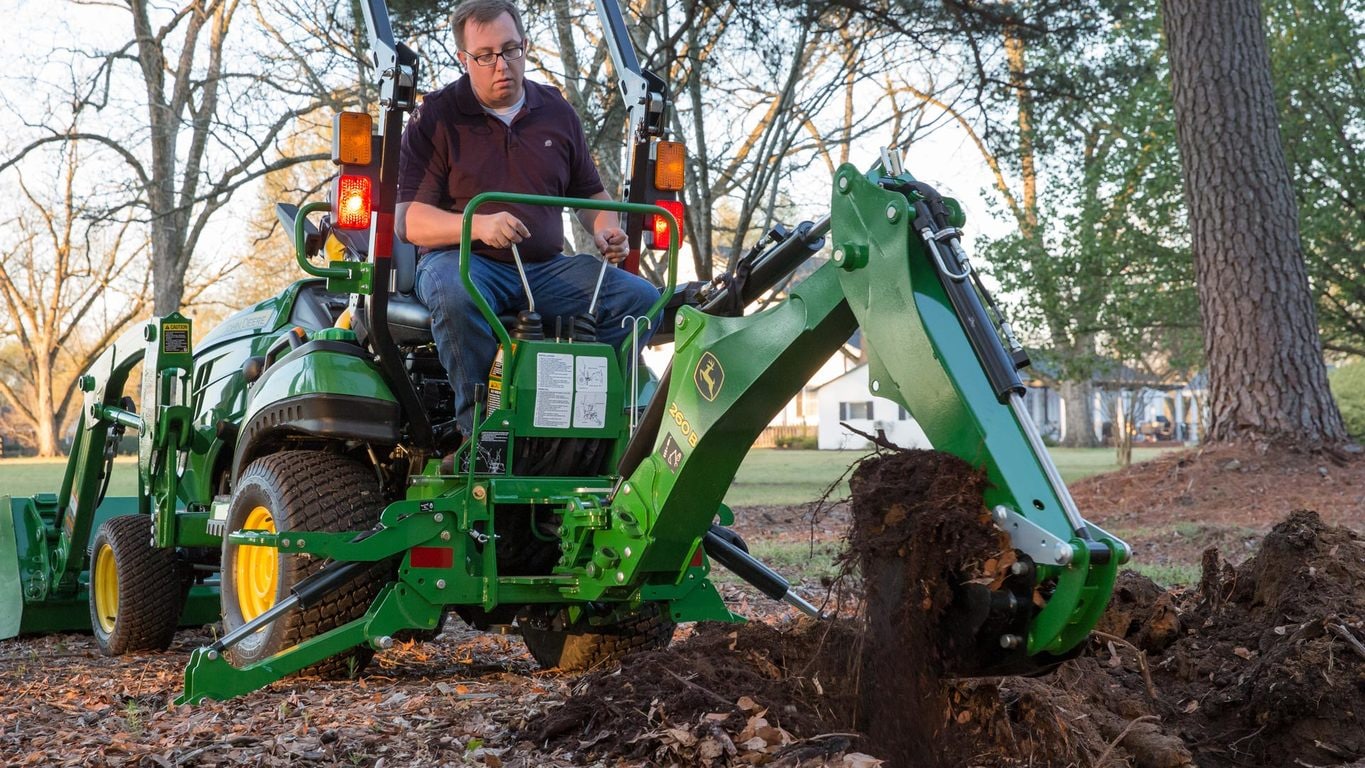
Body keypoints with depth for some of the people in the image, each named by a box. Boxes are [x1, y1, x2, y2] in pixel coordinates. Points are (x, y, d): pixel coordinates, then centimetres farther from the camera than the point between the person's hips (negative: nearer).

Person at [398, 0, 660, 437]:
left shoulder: (557, 113, 15)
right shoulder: (435, 118, 2)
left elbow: (589, 192, 25)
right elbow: (411, 220, -6)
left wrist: (604, 229, 0)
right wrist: (478, 225, -25)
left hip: (546, 269, 4)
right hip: (462, 259, -4)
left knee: (640, 297, -17)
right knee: (456, 295, -40)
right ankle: (477, 430, -29)